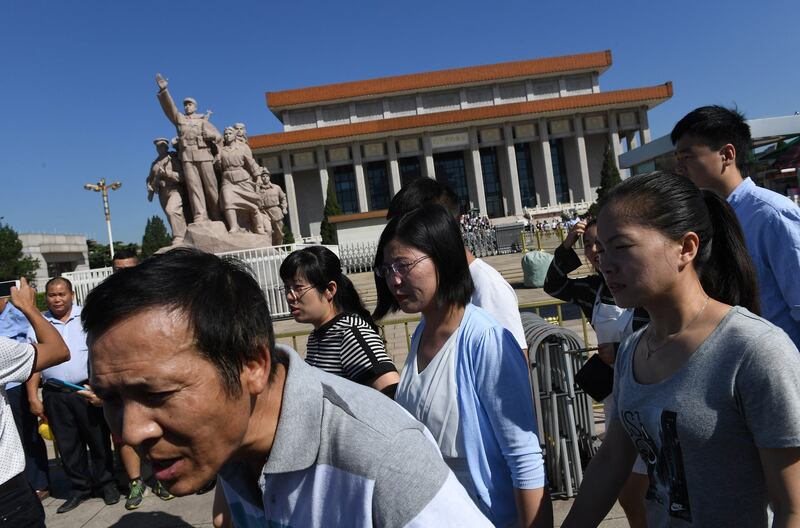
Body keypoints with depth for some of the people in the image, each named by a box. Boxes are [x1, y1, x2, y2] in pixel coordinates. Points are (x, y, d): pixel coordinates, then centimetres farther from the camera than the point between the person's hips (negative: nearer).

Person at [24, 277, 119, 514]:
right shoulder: (37, 325, 8)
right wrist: (33, 398, 3)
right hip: (55, 396, 3)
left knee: (99, 440, 5)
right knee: (68, 445, 10)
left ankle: (105, 483, 21)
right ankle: (80, 488, 25)